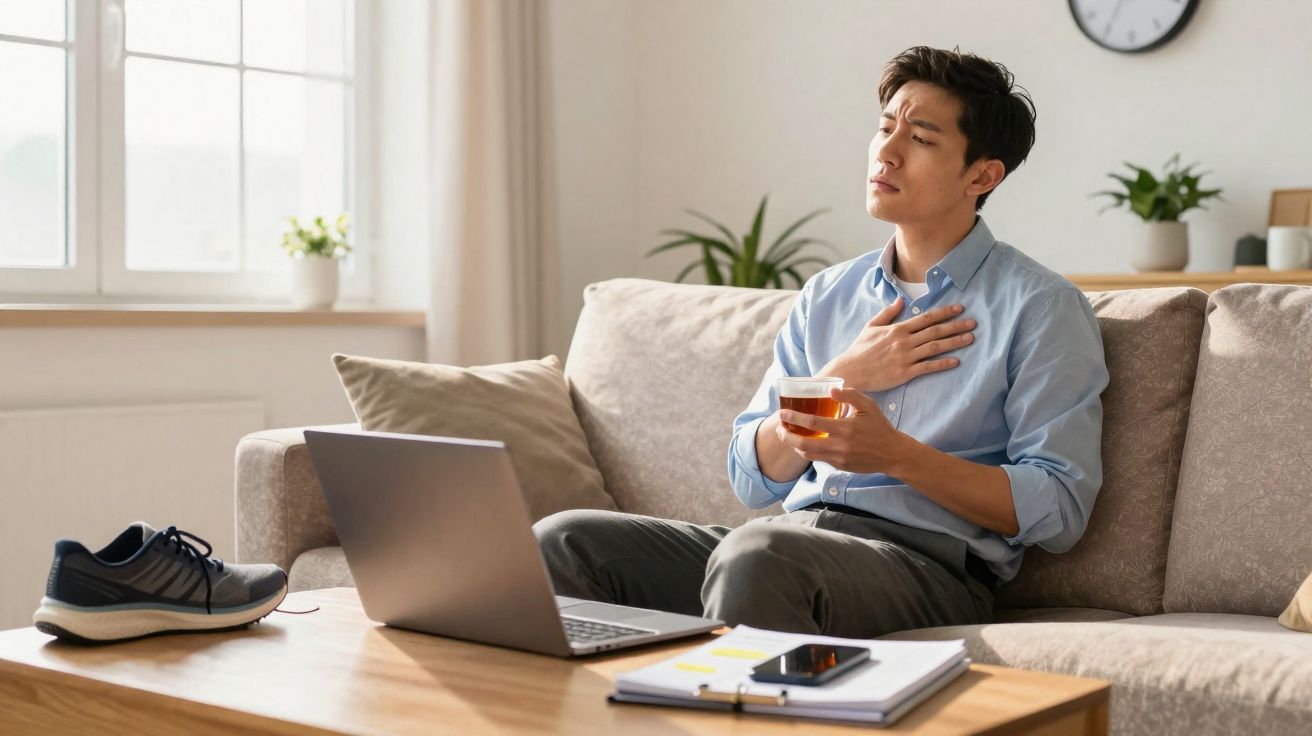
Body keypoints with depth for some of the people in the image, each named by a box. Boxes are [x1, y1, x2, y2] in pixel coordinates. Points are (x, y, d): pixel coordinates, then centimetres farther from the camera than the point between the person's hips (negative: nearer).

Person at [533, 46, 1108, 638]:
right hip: (797, 534, 6)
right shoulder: (827, 296, 18)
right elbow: (752, 477, 15)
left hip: (925, 559, -5)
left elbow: (1060, 510, -7)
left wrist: (895, 454, -17)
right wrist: (846, 374, -1)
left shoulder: (1041, 307, 1)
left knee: (756, 553, -37)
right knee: (564, 539, -14)